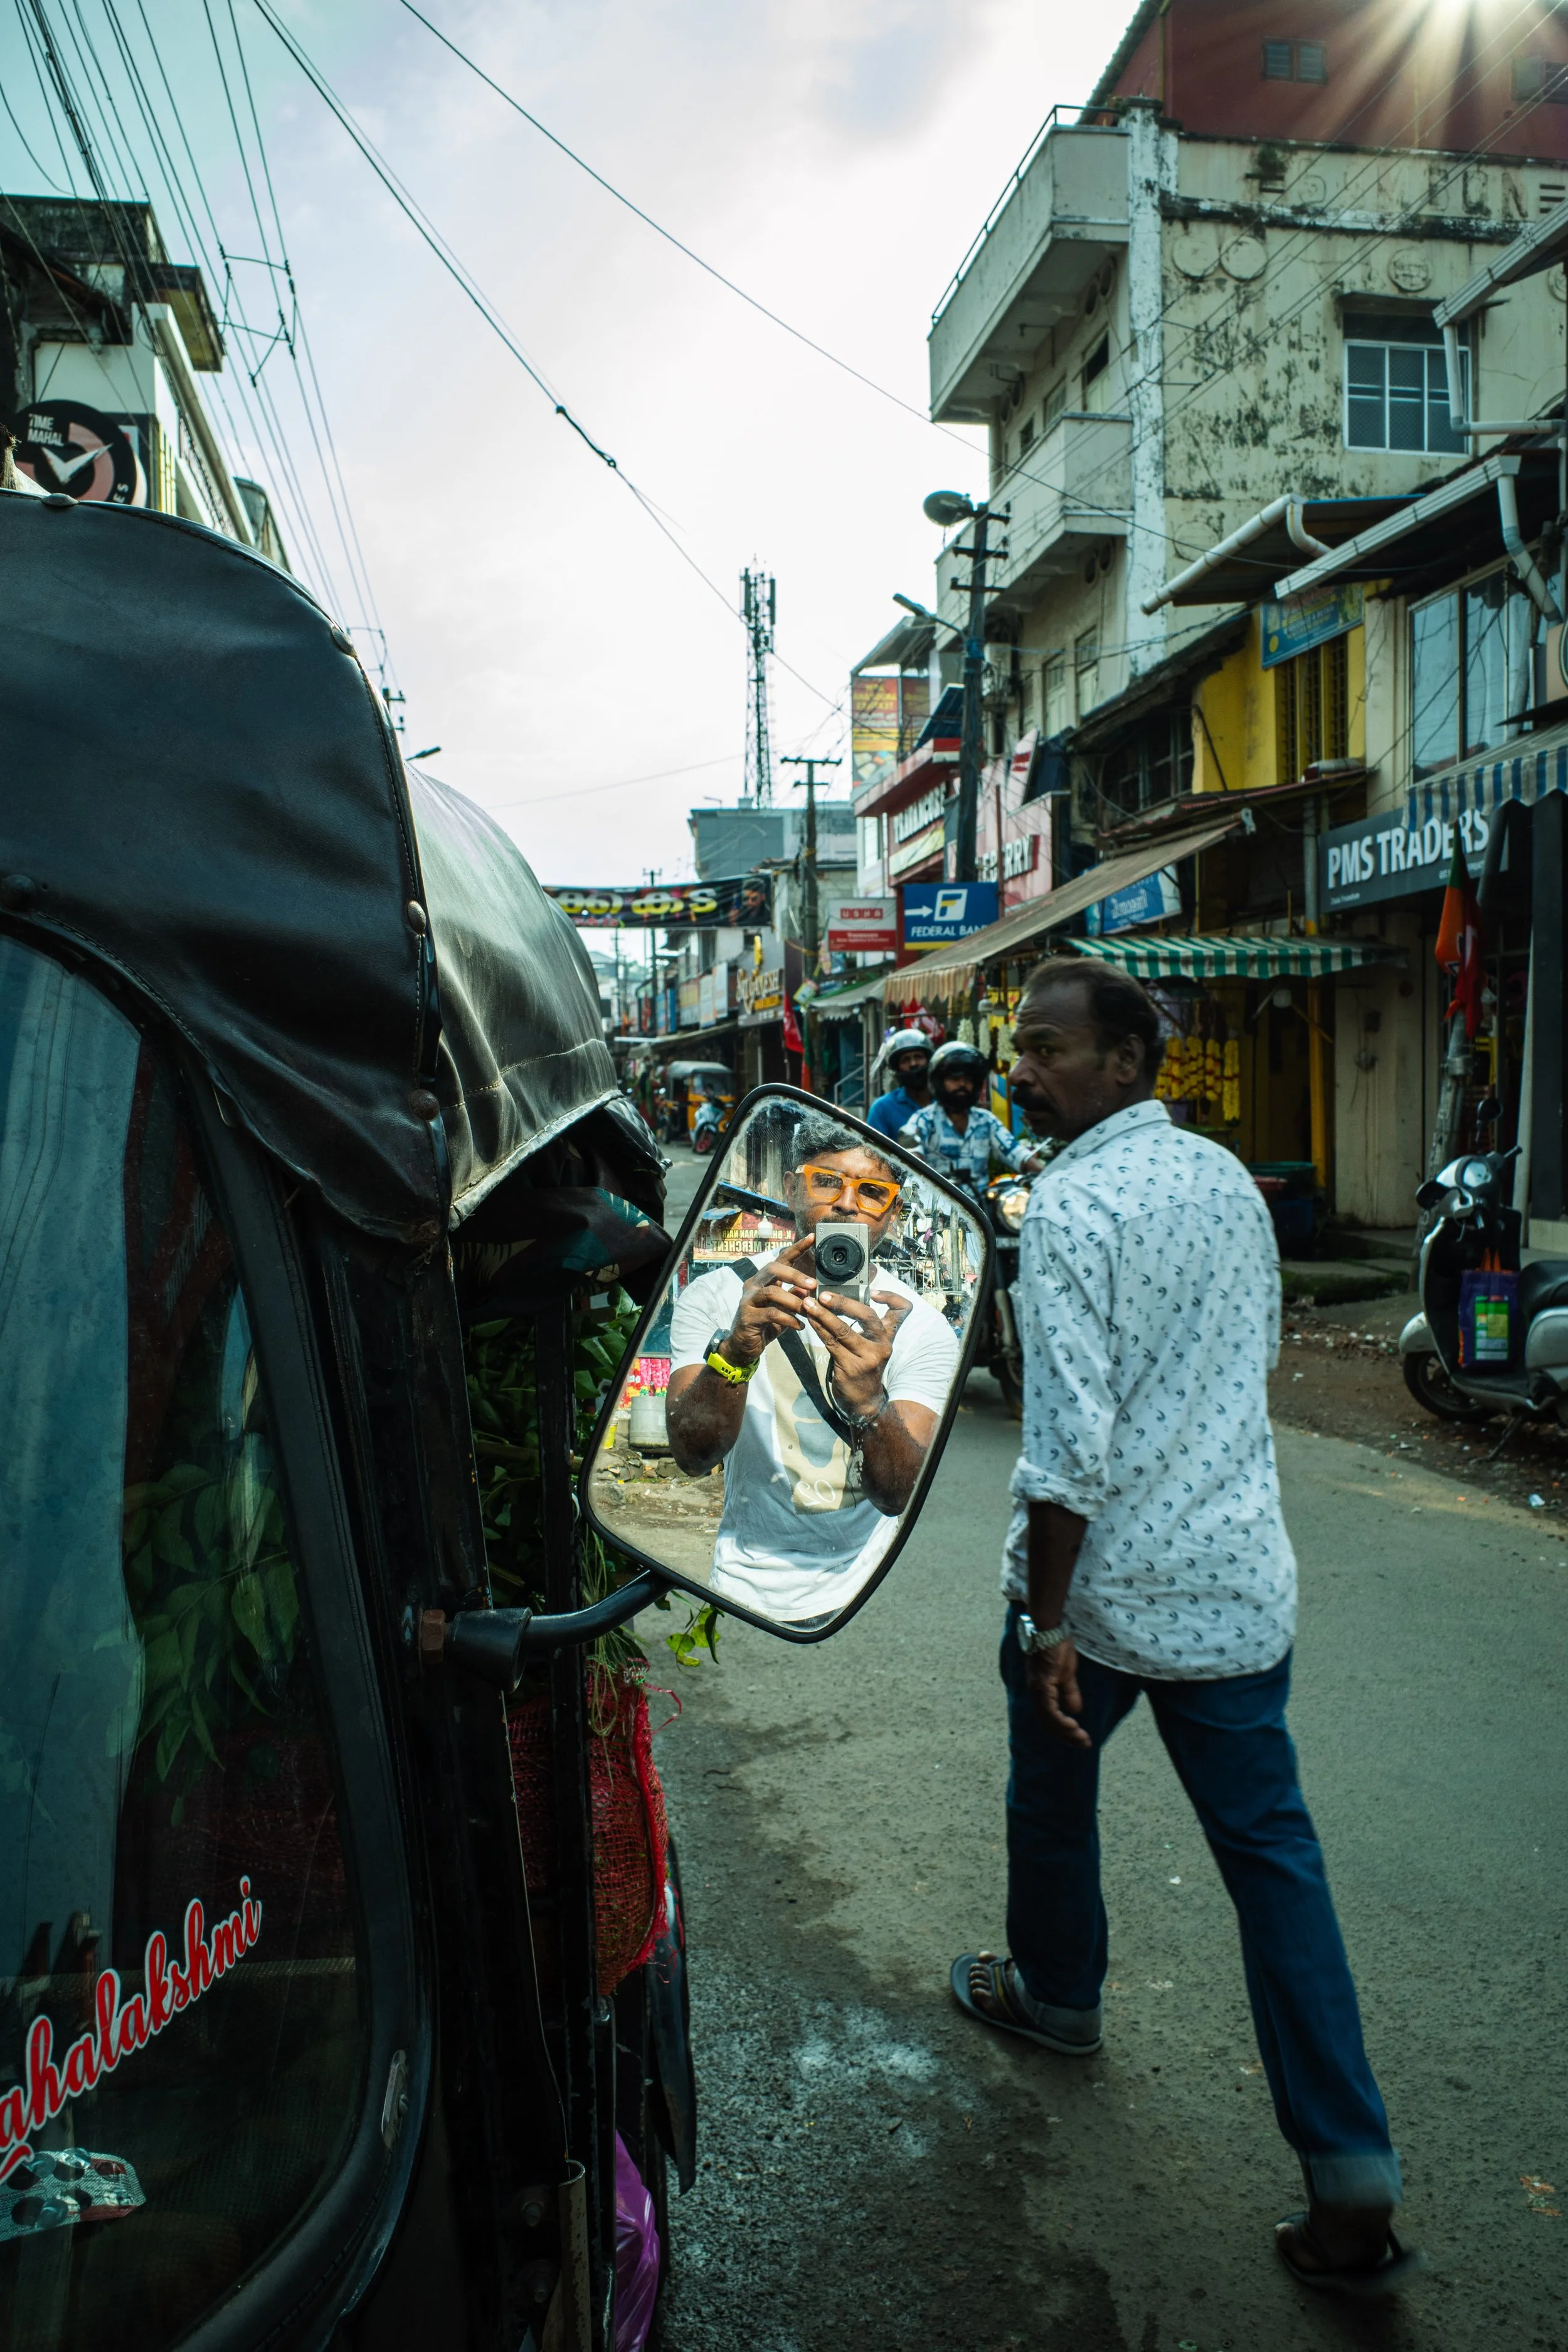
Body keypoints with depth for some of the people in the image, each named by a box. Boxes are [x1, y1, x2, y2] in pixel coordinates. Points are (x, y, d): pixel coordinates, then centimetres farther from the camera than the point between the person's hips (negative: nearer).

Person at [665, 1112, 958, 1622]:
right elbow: (693, 1457, -12)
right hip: (746, 1589, 0)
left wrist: (869, 1402, -33)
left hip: (865, 1590, 0)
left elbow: (899, 1497, -13)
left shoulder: (923, 1329, -3)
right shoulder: (714, 1296, -1)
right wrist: (734, 1352, -30)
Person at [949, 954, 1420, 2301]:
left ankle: (1055, 1994, 46)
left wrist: (1044, 1620, -17)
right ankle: (1354, 2184, 9)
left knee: (1053, 1801, 21)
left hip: (1107, 1588, -6)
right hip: (1242, 1581, 6)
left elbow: (1071, 1442, -24)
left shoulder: (1073, 1204, -19)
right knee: (1274, 1852, 9)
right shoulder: (1229, 1178, 5)